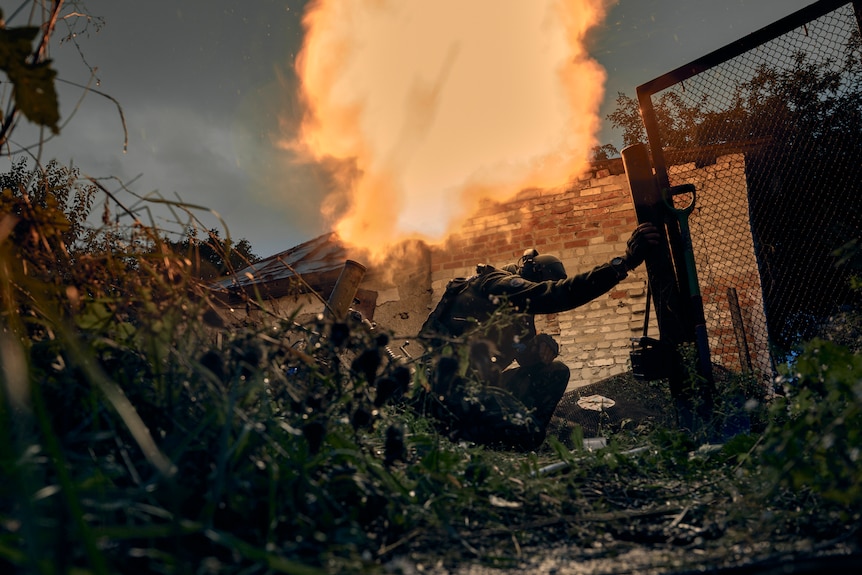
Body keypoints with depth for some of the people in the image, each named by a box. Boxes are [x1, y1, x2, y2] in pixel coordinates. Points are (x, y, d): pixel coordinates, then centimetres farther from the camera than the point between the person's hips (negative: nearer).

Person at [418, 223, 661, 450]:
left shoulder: (513, 300, 20)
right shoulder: (497, 284, -12)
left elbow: (526, 354, 17)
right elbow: (561, 294, -27)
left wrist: (542, 347, -9)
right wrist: (625, 262, -32)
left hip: (479, 382, 10)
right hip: (452, 387, -10)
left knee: (555, 372, 9)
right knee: (527, 434, -27)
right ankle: (453, 427, -6)